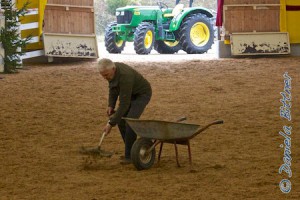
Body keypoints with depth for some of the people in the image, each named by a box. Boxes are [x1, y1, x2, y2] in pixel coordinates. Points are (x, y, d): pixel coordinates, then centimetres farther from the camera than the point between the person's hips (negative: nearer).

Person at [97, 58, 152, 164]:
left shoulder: (125, 76, -38)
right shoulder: (111, 70, -14)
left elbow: (124, 104, -36)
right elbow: (113, 88, 6)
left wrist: (111, 123, -34)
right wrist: (111, 106, -5)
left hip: (142, 94, -8)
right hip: (130, 94, 8)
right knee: (121, 121, 0)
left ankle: (130, 155, -14)